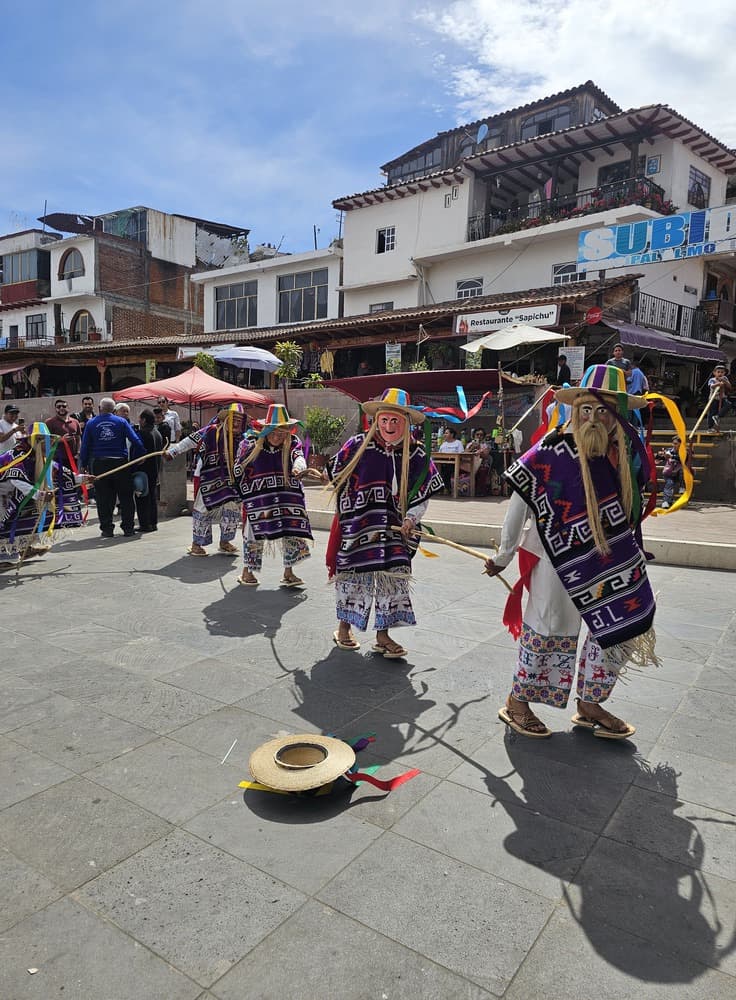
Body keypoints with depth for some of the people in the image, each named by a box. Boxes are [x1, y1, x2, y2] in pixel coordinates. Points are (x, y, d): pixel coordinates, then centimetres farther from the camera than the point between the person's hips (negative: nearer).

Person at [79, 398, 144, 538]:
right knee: (125, 496, 8)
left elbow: (85, 446, 4)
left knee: (103, 499, 8)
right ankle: (128, 528, 9)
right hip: (120, 462, -1)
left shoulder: (91, 423, 4)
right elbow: (136, 441, -8)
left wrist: (84, 465, 11)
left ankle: (107, 529, 8)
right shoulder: (121, 422, 0)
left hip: (99, 464, 1)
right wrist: (137, 458, 1)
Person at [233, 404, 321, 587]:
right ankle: (247, 572, 20)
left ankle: (288, 573, 16)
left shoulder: (292, 443, -3)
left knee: (291, 532, 2)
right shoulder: (250, 444, -5)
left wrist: (298, 468, -46)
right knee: (255, 532, 3)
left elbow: (298, 456, -24)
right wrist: (246, 492, 5)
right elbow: (239, 470, 5)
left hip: (288, 497, 2)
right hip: (258, 498, -2)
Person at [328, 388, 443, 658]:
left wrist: (410, 519, -13)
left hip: (394, 528, 2)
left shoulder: (417, 454, -1)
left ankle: (382, 636, 16)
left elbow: (422, 496, 4)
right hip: (355, 526, -2)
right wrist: (359, 520, -1)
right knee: (353, 574, 6)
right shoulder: (357, 446, -6)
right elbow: (340, 486, 2)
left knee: (393, 578, 0)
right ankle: (344, 628, 28)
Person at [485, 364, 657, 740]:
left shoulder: (621, 455, 2)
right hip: (557, 557, -6)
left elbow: (628, 509, 13)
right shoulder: (551, 451, -16)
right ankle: (517, 703, 23)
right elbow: (518, 505, -11)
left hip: (607, 559, 7)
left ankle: (589, 706, 30)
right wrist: (503, 556, -6)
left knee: (619, 627, 11)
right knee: (549, 629, 3)